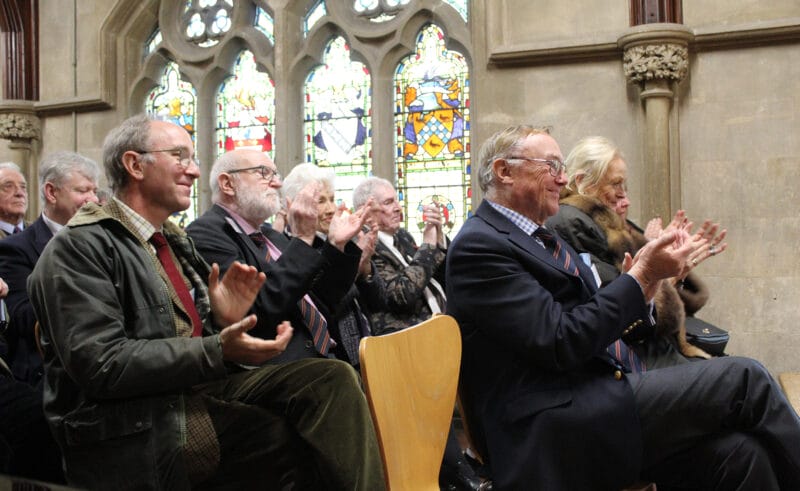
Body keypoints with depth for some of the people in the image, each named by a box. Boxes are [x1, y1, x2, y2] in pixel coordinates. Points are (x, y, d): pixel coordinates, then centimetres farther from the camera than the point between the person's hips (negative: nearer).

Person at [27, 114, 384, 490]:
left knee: (331, 378, -16)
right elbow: (101, 364, -18)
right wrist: (218, 351, -23)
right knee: (299, 439, -26)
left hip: (201, 390, 7)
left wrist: (226, 321, -4)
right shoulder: (78, 248, -7)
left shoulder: (173, 241, 18)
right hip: (142, 428, -7)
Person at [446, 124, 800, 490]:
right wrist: (641, 277, -12)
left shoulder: (541, 239, 19)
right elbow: (560, 343, -18)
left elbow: (585, 325, 15)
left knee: (738, 452, -11)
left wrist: (641, 286, 0)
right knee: (742, 378, -10)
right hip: (554, 430, -8)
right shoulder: (479, 245, -11)